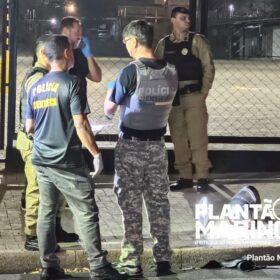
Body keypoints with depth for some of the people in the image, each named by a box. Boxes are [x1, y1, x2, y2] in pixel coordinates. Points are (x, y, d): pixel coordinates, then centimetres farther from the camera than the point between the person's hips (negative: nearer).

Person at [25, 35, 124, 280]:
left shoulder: (36, 87, 9)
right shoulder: (71, 83, -11)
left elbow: (29, 127, 13)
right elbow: (80, 125, -16)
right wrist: (96, 153, -9)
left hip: (42, 161, 7)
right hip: (67, 162, -7)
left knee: (46, 213, 10)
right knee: (87, 214, 0)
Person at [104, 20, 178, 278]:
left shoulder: (131, 71, -18)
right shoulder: (171, 72, -1)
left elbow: (109, 110, -9)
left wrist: (111, 93, 11)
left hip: (131, 145, -5)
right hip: (157, 144, 5)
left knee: (131, 205, 3)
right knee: (159, 202, 11)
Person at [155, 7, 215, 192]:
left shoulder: (197, 40, 0)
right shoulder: (163, 44, 8)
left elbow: (209, 67, -2)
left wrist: (204, 93, -7)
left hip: (194, 96, -3)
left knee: (197, 137, -6)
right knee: (178, 139, 7)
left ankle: (202, 177, 0)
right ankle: (185, 176, 15)